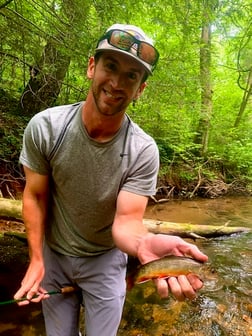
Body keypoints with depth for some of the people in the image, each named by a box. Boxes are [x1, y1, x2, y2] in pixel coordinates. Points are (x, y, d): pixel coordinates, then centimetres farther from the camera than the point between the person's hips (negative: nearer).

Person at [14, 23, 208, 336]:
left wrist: (144, 244, -49)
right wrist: (36, 260, -7)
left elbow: (126, 221, -26)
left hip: (106, 259, -1)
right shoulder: (44, 127, -21)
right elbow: (36, 196, -9)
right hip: (53, 255, 2)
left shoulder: (143, 151, -25)